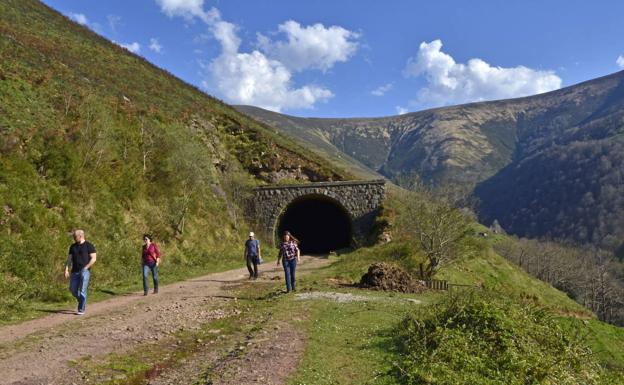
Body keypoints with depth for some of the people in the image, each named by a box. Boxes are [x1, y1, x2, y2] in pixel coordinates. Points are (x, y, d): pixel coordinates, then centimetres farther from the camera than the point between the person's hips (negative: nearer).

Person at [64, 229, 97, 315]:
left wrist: (85, 268, -15)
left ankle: (81, 309, 1)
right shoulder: (73, 246, 13)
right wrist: (66, 270, 2)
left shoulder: (89, 246, -4)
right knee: (73, 289, 6)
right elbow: (69, 259, 12)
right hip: (75, 271, 6)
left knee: (82, 290, -7)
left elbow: (94, 258, -8)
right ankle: (82, 302, 31)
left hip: (85, 271, -6)